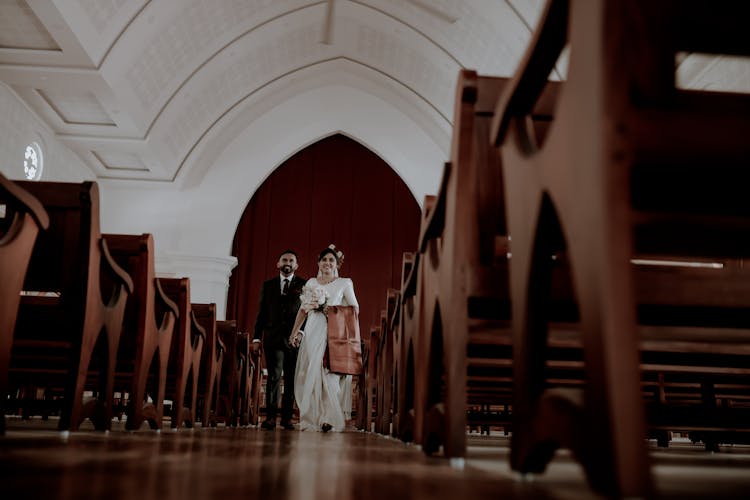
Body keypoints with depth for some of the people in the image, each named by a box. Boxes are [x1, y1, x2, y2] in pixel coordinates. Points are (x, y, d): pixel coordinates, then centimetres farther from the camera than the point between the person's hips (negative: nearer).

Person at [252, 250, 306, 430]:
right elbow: (261, 313, 12)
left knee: (291, 379, 4)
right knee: (274, 376, -7)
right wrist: (257, 338, 6)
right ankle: (271, 417, -2)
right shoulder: (268, 285, 13)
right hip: (273, 338, 1)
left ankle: (287, 417, 12)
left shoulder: (304, 285, 6)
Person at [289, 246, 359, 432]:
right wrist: (294, 332, 12)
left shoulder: (344, 283, 7)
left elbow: (355, 309, 7)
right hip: (313, 333, 3)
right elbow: (303, 310, 17)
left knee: (330, 374, -11)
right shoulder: (311, 283, 15)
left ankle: (330, 418, -9)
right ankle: (311, 418, 6)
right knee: (309, 373, -1)